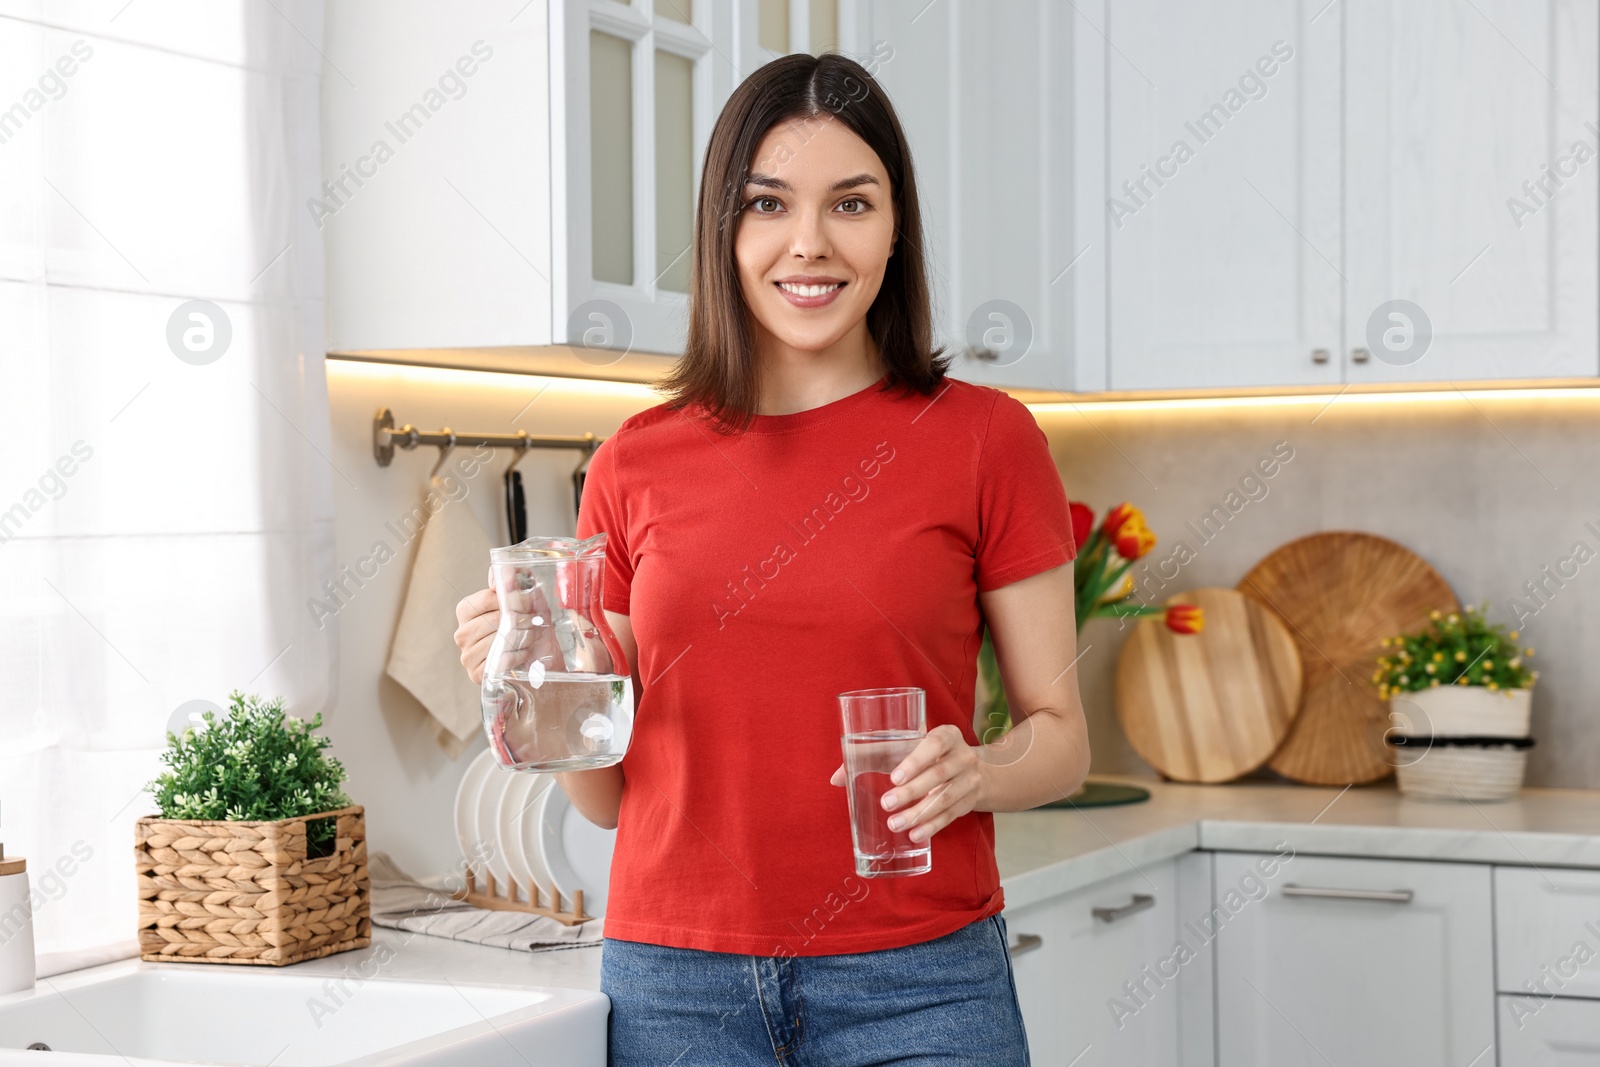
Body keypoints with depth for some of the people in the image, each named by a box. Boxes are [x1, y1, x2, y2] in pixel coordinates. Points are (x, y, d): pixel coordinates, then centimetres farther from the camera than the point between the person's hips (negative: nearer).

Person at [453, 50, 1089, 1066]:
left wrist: (976, 775, -18)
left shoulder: (985, 439, -3)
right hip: (675, 979, 2)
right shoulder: (635, 466, 4)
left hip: (912, 978, -2)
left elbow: (1060, 730, 2)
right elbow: (613, 793, 10)